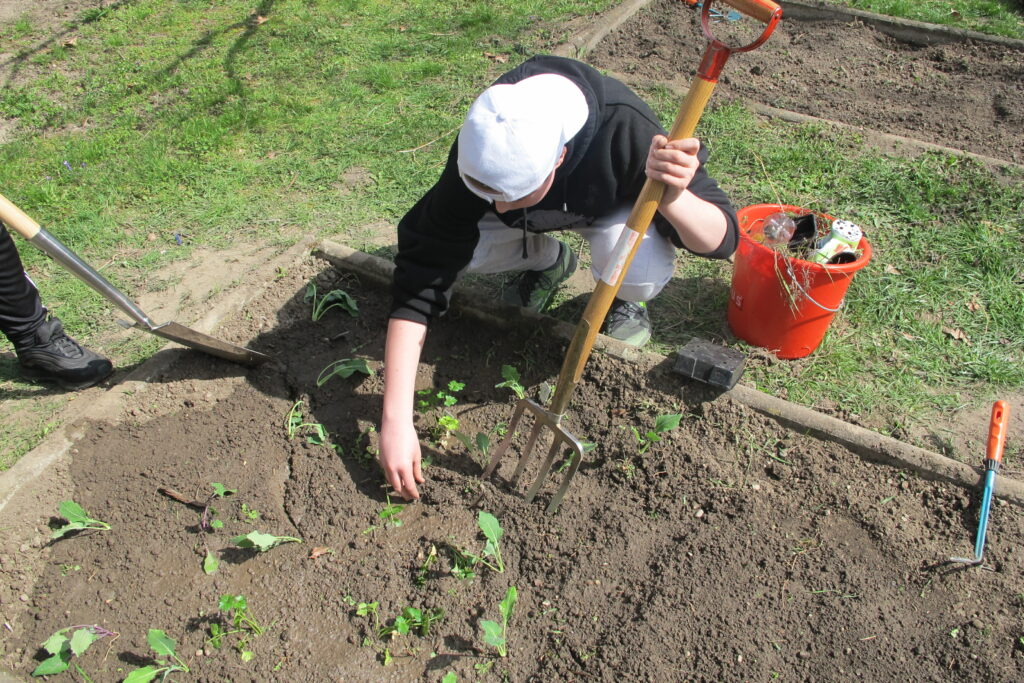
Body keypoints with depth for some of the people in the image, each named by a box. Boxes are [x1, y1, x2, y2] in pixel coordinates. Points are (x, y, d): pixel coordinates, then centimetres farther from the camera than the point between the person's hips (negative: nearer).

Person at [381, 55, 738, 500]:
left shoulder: (626, 130, -40)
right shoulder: (481, 155, -35)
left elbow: (721, 239, -32)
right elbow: (420, 277, -35)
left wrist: (673, 198, -56)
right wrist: (395, 421, -40)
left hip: (611, 207, -3)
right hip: (539, 217, 3)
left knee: (639, 269, -37)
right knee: (461, 247, -25)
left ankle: (625, 301, 2)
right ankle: (546, 259, 7)